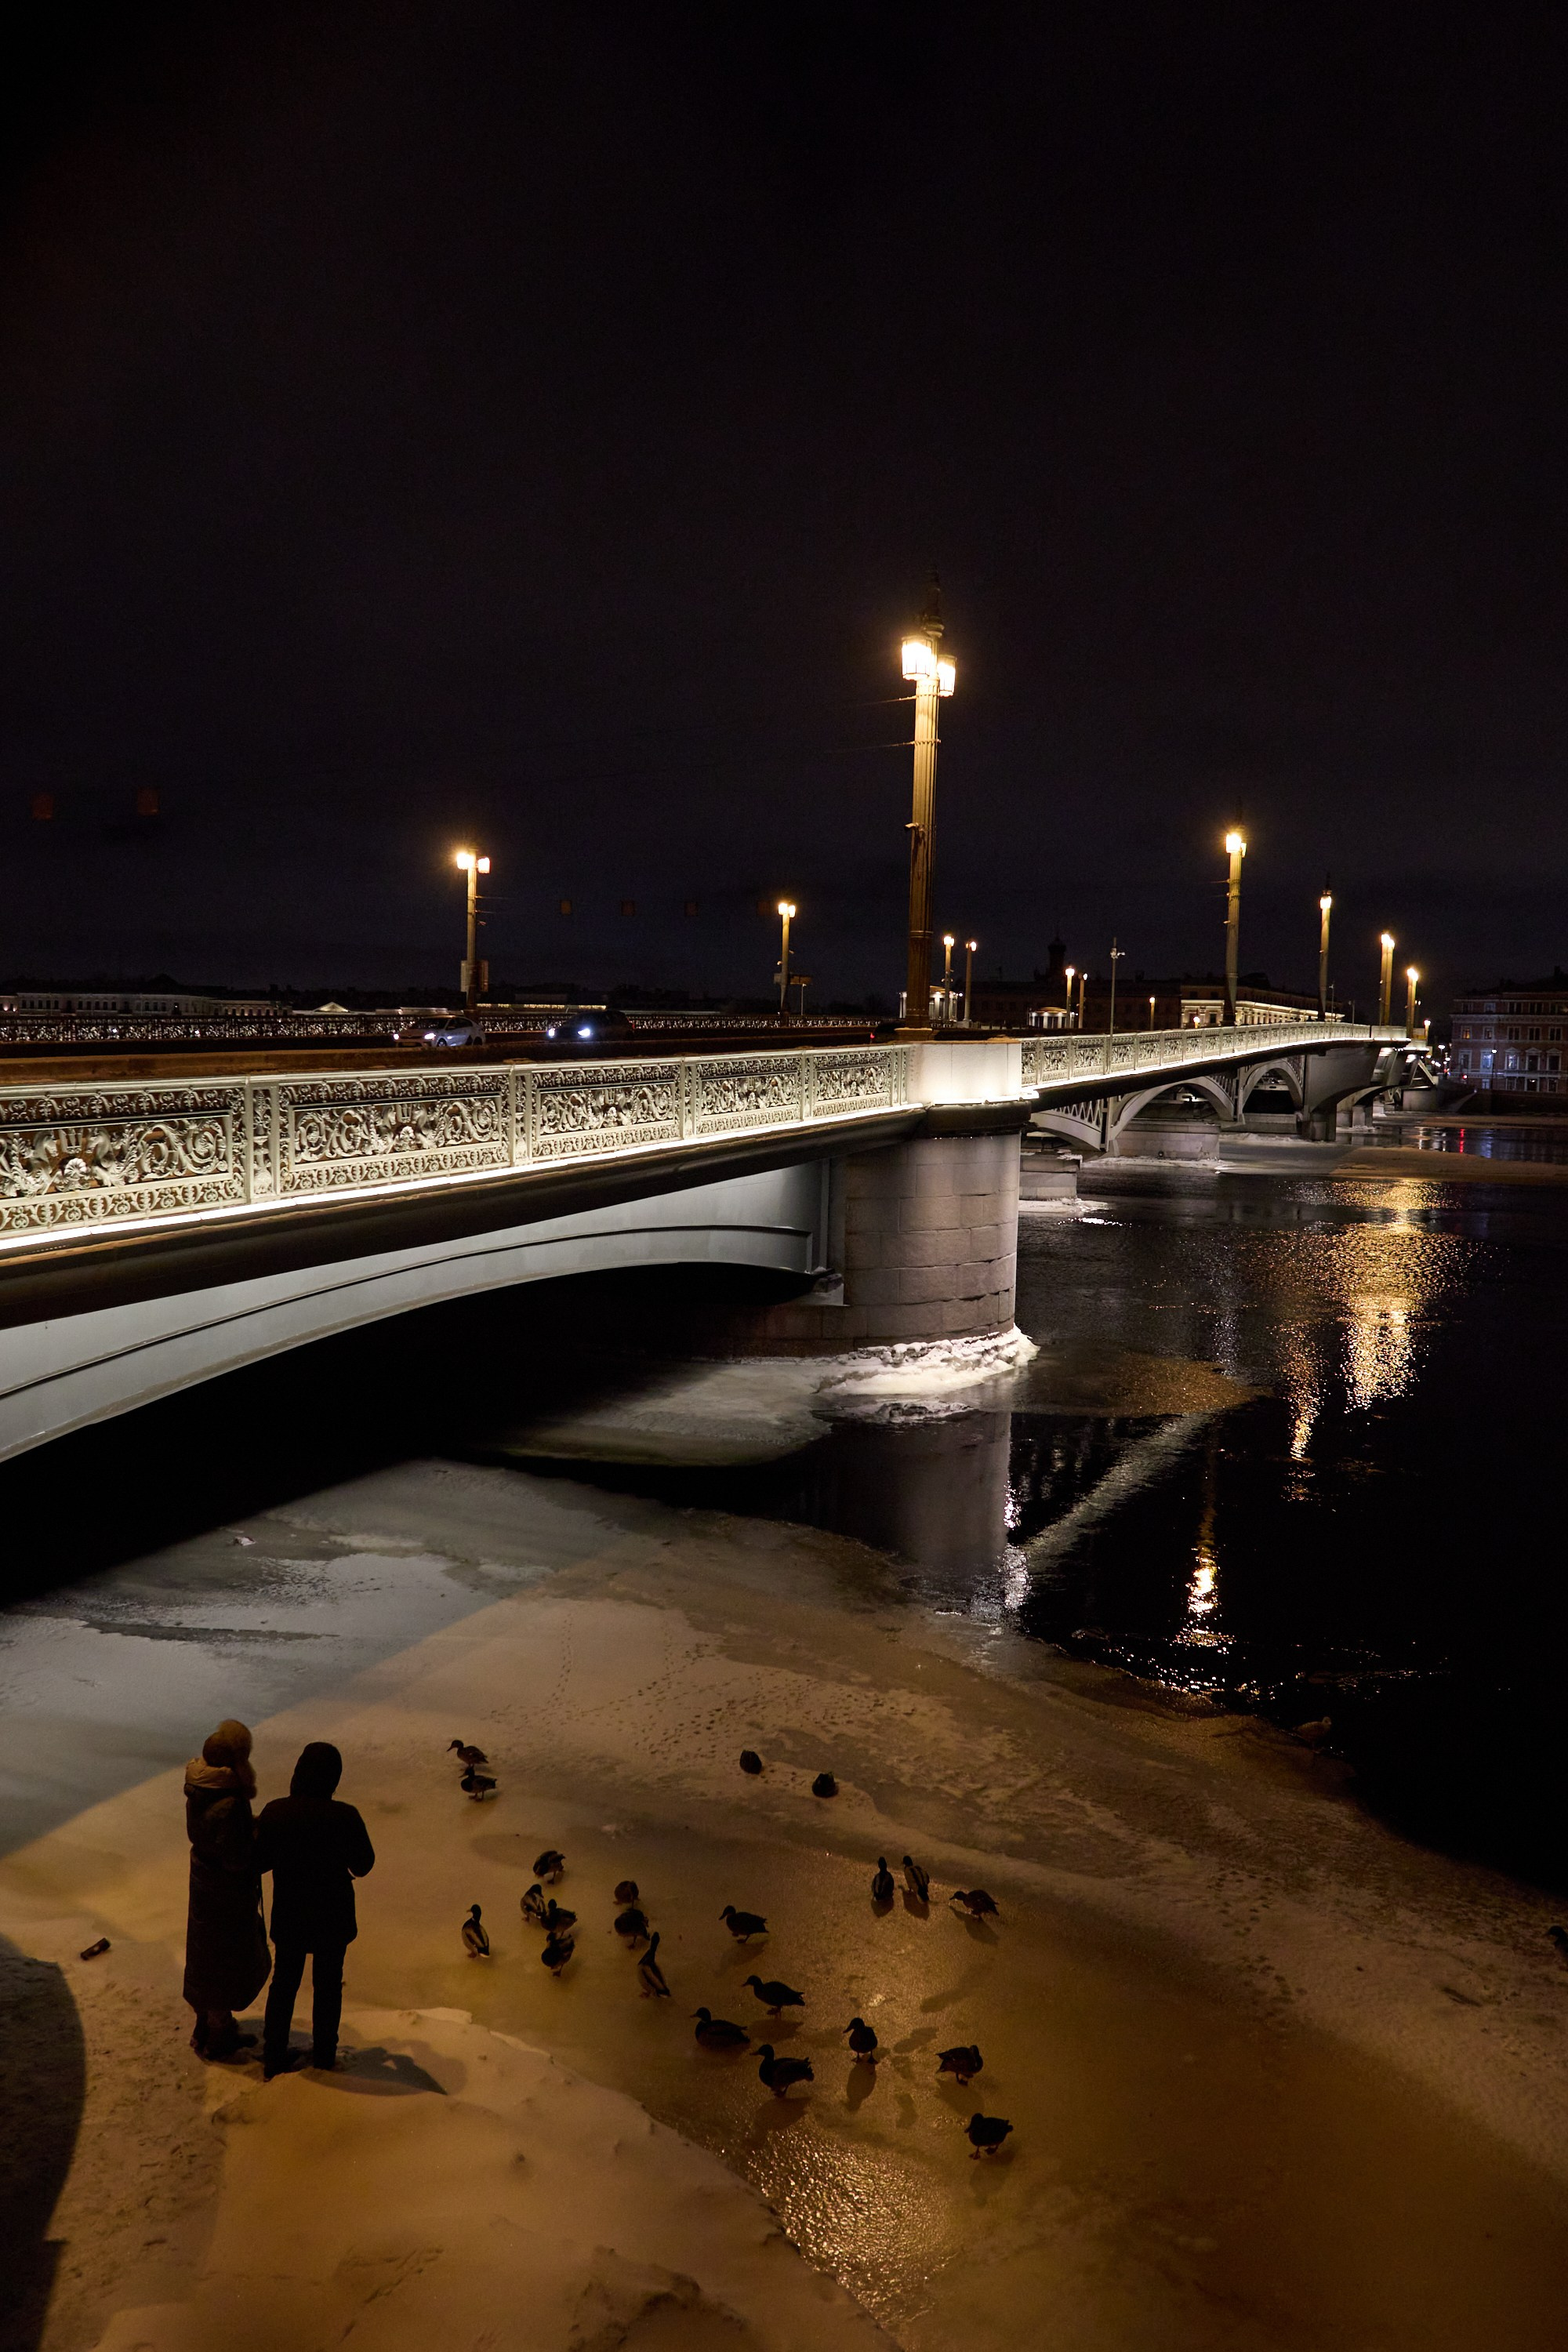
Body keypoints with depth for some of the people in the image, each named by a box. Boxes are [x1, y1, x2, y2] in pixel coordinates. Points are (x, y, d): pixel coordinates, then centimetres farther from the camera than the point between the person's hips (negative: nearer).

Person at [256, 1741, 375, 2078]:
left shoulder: (275, 1812, -18)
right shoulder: (345, 1817, -23)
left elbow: (260, 1861, -6)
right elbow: (364, 1864, -9)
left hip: (288, 1916, 2)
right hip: (333, 1917, -1)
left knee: (283, 1984, 22)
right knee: (328, 1986, 20)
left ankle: (273, 2058, 32)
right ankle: (324, 2054, 34)